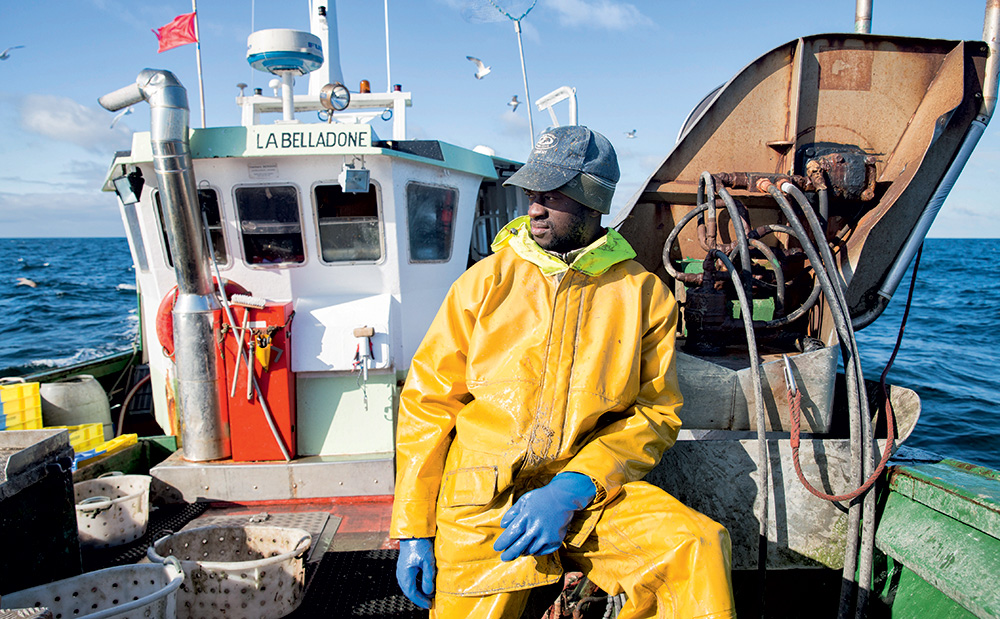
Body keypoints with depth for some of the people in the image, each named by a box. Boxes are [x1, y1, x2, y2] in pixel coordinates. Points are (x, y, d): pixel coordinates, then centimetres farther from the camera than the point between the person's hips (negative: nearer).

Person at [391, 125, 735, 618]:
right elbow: (428, 398, 3)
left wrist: (573, 489, -14)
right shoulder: (486, 280, 3)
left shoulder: (643, 294, 3)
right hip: (482, 500, 1)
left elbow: (656, 413, 2)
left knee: (699, 549, -21)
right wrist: (413, 529, -2)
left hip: (588, 491, 0)